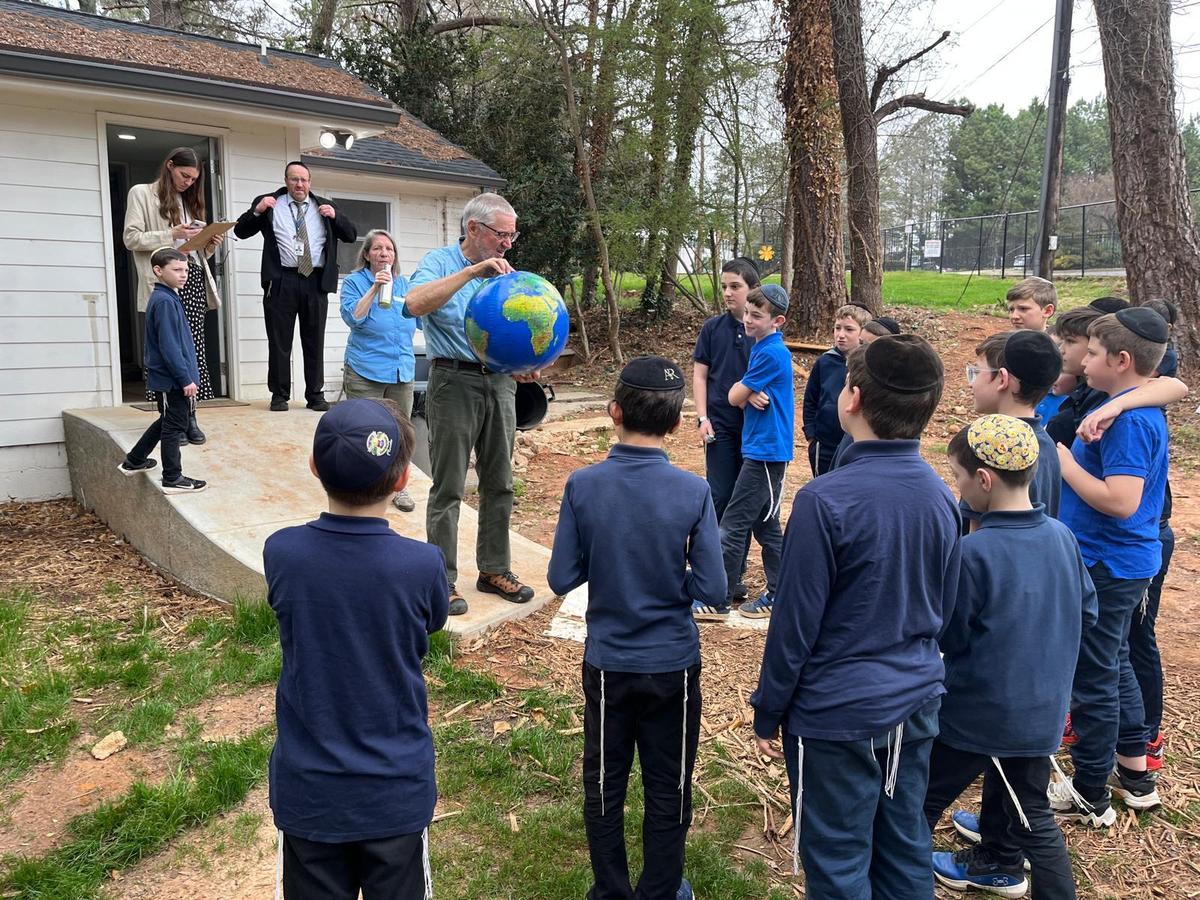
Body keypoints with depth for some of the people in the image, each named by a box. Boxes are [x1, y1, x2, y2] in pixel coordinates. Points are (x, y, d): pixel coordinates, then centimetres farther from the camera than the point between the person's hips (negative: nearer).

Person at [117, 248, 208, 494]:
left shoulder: (169, 298, 13)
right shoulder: (164, 301, -18)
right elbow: (168, 346, -22)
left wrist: (187, 375, 20)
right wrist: (185, 379, -21)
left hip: (168, 379, 10)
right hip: (173, 380, -10)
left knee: (167, 421, 23)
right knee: (175, 427, -1)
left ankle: (134, 461, 34)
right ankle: (173, 479, 8)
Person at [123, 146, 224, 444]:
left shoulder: (189, 200, 23)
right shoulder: (141, 193, 6)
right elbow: (131, 238, -4)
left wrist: (211, 243, 2)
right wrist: (171, 235, -14)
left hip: (193, 279, 5)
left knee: (193, 348, 0)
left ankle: (189, 416, 3)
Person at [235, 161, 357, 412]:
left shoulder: (323, 206, 15)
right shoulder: (269, 203, 10)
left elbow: (351, 236, 11)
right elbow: (241, 231, 6)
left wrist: (335, 216, -5)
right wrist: (257, 211, -9)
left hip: (316, 282, 1)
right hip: (281, 281, -1)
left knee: (314, 342, 6)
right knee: (279, 342, 2)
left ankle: (315, 395, 12)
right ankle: (279, 396, 9)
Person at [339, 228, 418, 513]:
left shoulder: (404, 284, 11)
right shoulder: (354, 282, -2)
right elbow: (352, 317, -17)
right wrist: (374, 288, -23)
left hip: (402, 371, 4)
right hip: (365, 372, -4)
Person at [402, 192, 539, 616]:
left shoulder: (504, 273, 11)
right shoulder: (441, 262, -6)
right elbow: (415, 303, -27)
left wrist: (523, 366, -4)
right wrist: (472, 271, -29)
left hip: (500, 383, 6)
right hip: (455, 382, -6)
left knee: (499, 484, 12)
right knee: (448, 489, -1)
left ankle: (494, 569, 25)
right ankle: (442, 580, 10)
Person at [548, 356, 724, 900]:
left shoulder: (583, 485, -14)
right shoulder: (693, 492, -16)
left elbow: (562, 579, -9)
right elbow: (712, 590, -14)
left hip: (607, 663, 1)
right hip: (673, 664, -1)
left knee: (604, 787, 19)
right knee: (669, 790, 18)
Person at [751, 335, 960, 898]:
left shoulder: (826, 500, -22)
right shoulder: (940, 496, -1)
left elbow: (794, 624, -16)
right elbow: (942, 608, 10)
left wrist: (767, 714, -3)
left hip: (837, 713, -6)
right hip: (916, 704, 6)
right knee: (905, 850, 20)